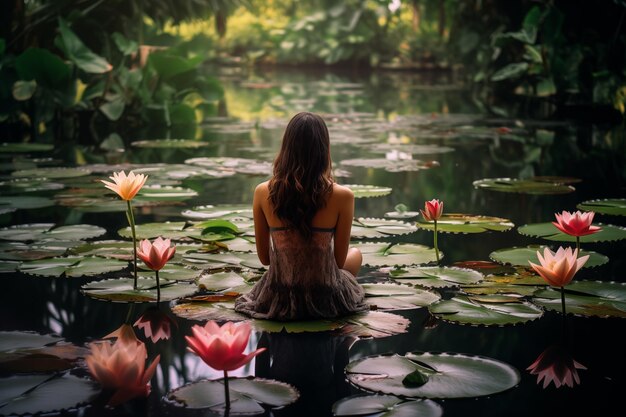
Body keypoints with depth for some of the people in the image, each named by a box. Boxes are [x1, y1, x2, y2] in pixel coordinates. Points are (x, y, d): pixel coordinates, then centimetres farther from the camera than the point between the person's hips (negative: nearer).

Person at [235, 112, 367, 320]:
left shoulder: (263, 193, -13)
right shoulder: (342, 196, -19)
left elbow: (264, 257, -1)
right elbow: (339, 260, -7)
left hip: (278, 301, 3)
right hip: (325, 300, -3)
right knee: (355, 254, 34)